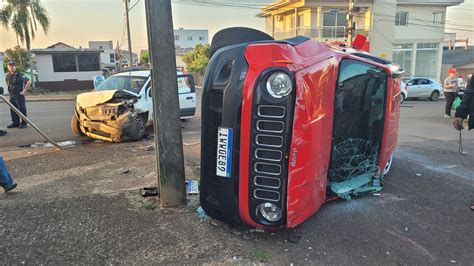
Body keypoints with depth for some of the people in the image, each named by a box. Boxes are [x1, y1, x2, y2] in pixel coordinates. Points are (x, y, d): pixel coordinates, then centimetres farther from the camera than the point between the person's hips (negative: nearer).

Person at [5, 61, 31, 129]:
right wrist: (9, 87, 18)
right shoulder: (8, 75, 8)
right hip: (11, 95, 7)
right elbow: (6, 80, 32)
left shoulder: (19, 75, -13)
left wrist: (24, 91, -18)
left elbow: (28, 82, -21)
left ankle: (24, 123, 3)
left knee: (22, 109, -3)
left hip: (19, 95, -7)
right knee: (12, 109, 11)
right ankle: (15, 122, 20)